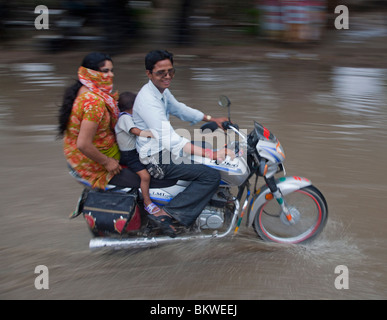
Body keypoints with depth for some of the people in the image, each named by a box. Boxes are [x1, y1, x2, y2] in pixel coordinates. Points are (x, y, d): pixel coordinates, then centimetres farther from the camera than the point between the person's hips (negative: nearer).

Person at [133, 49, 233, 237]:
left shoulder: (162, 91, 6)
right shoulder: (148, 100, -27)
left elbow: (179, 109, 25)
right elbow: (169, 140, -35)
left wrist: (212, 119, 20)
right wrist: (209, 154, -40)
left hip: (166, 149, 11)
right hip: (156, 159, -11)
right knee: (211, 176, -20)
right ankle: (166, 214, -18)